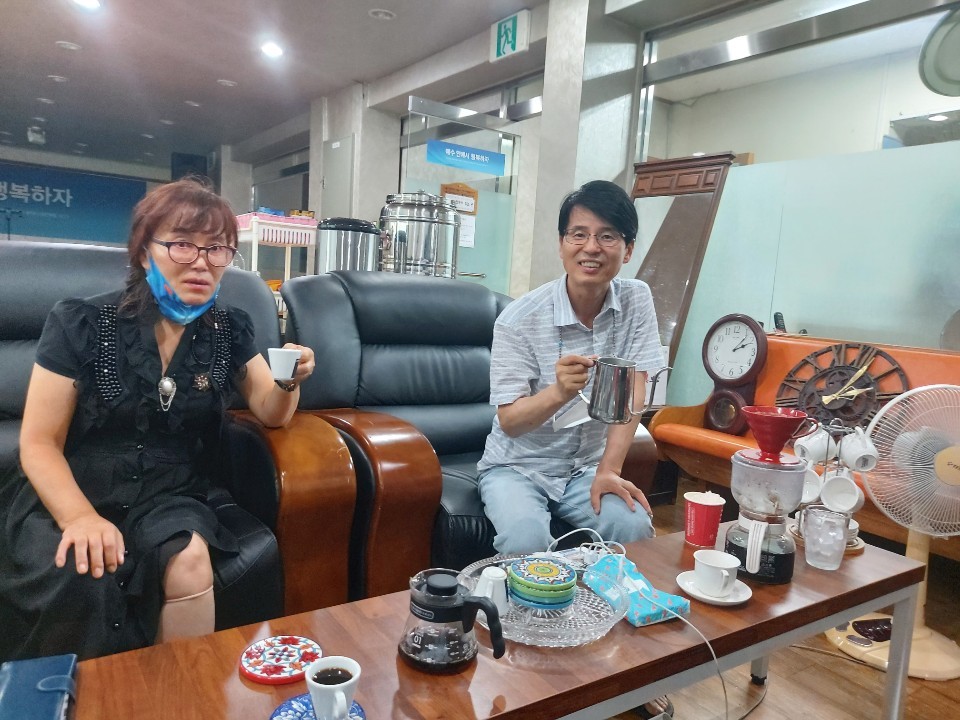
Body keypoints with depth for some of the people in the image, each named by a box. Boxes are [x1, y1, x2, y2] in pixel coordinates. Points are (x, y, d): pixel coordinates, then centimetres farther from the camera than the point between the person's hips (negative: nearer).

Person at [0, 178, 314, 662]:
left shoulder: (230, 332, 2)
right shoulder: (80, 324, -7)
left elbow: (270, 414, 7)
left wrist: (289, 382, -18)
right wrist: (80, 516, -24)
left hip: (168, 499, 2)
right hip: (66, 496, -1)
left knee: (189, 561, -30)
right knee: (81, 579, -32)